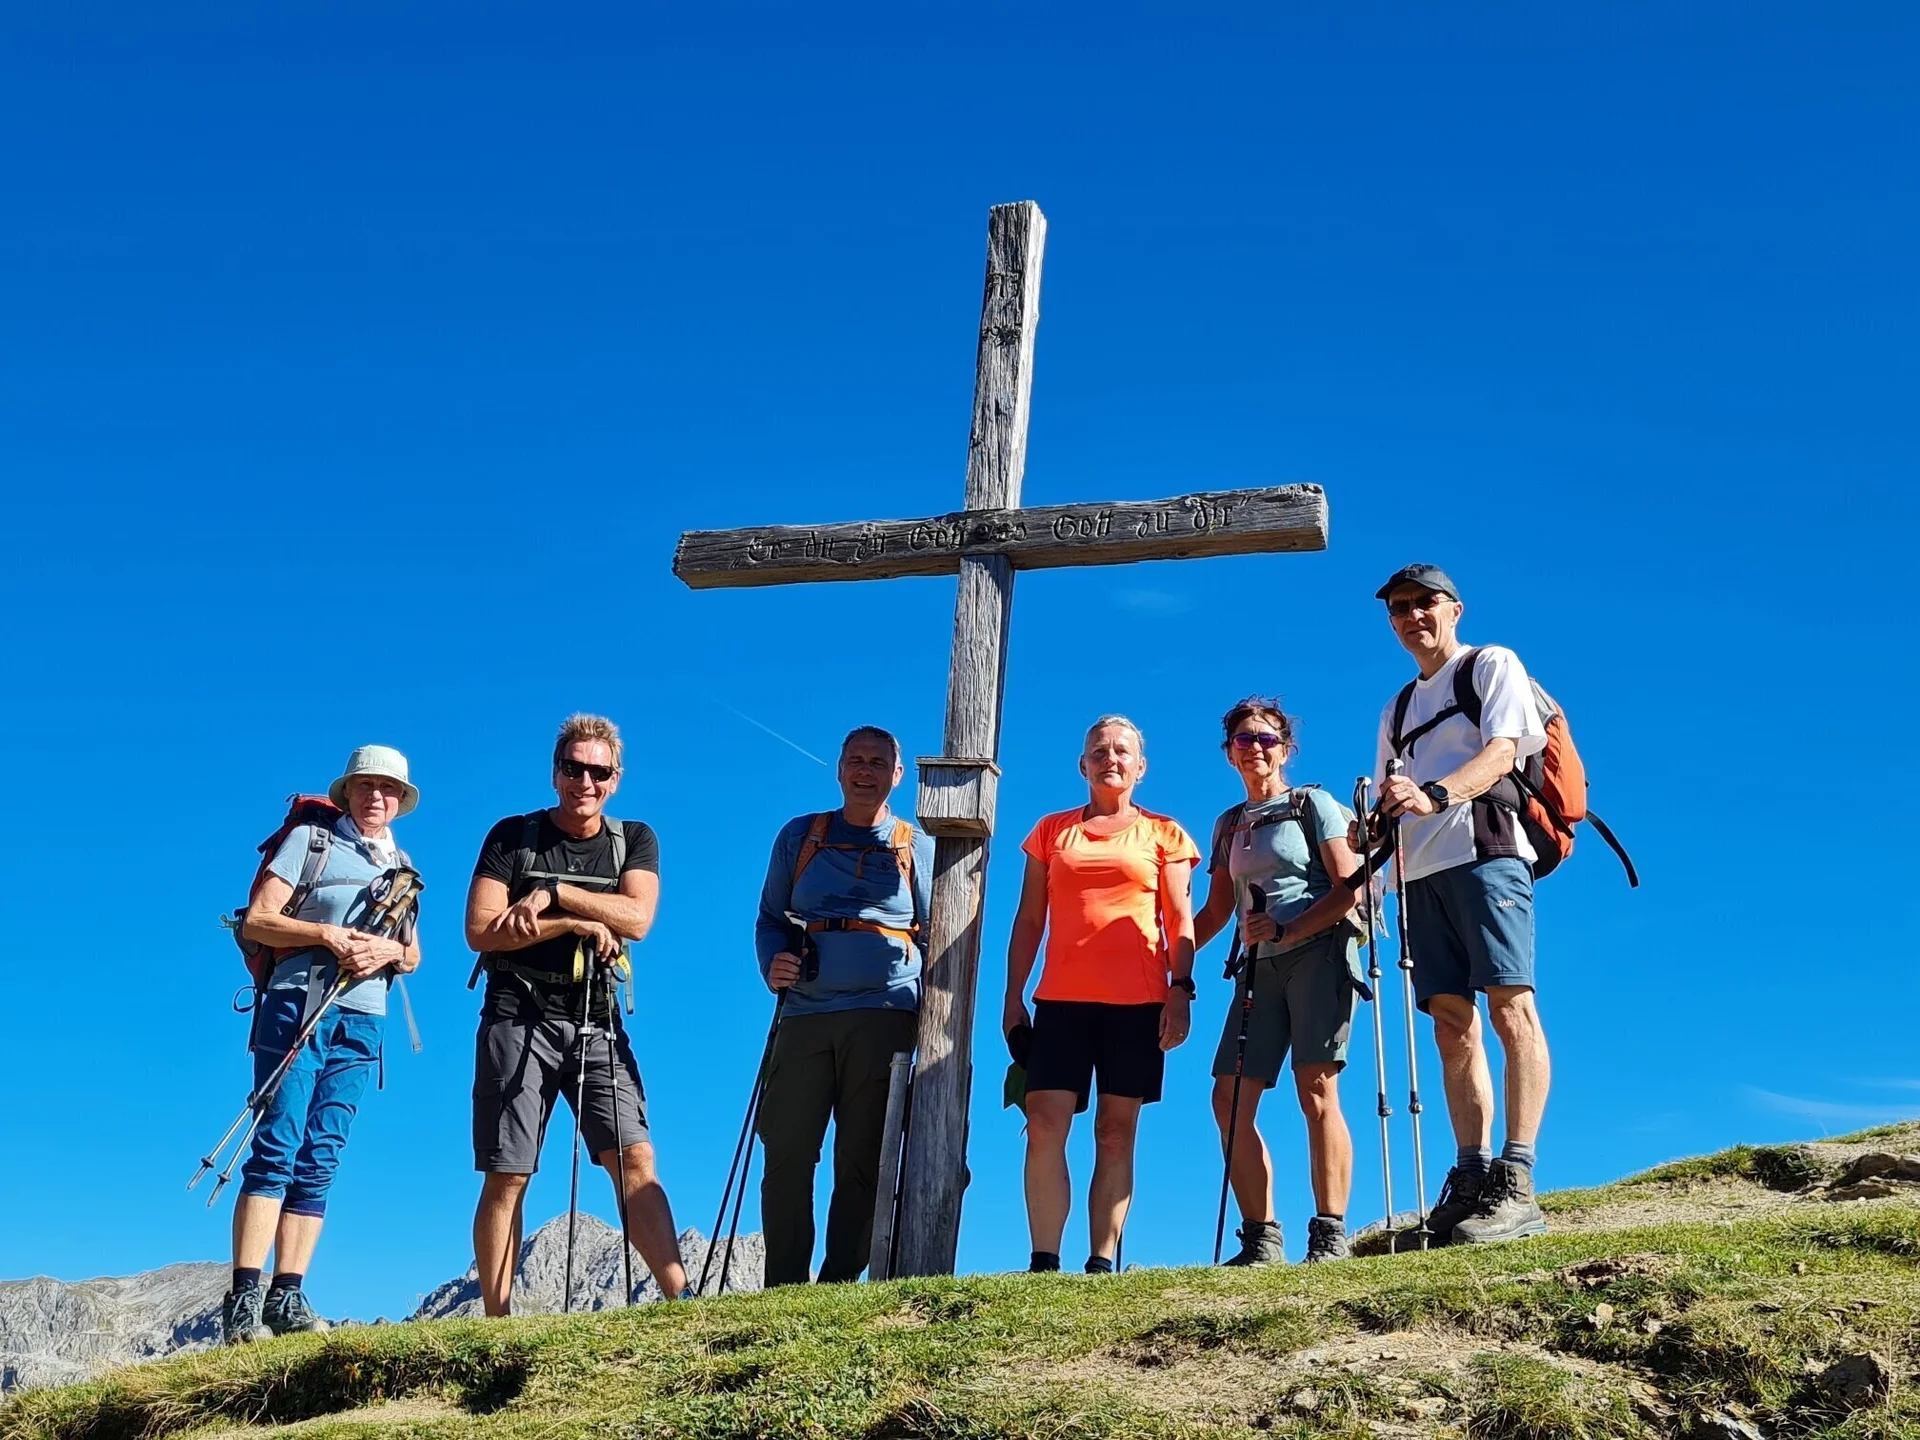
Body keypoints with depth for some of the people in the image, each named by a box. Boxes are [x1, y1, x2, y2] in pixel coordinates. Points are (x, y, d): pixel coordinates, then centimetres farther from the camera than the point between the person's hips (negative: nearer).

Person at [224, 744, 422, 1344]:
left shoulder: (403, 866, 21)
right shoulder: (311, 840, 7)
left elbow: (413, 956, 18)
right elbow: (256, 920, -2)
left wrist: (388, 951, -5)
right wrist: (328, 936, -14)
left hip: (361, 1023, 5)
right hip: (298, 1004, -5)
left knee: (319, 1164, 1)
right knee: (276, 1150, -13)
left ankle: (287, 1297, 0)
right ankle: (243, 1300, -16)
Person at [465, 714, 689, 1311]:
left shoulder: (634, 840, 9)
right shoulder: (512, 836, 4)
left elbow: (636, 918, -8)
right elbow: (480, 930, -7)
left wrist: (554, 893, -13)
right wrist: (575, 922, -12)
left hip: (597, 1022, 1)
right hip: (519, 1019, -1)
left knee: (634, 1157, -11)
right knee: (506, 1177, -3)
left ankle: (680, 1295, -16)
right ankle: (496, 1319, 0)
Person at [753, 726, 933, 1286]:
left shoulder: (917, 847, 14)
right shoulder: (799, 836, 17)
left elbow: (935, 934, 13)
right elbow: (770, 917, 18)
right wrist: (772, 964, -3)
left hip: (884, 1017, -1)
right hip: (805, 1015, 1)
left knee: (862, 1159, -2)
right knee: (787, 1153, -4)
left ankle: (841, 1283, 3)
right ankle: (784, 1287, 3)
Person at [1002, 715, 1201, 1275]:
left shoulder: (1163, 834, 12)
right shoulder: (1051, 831, 17)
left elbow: (1180, 921, 7)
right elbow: (1028, 922, 15)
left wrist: (1181, 988, -6)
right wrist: (1014, 996, 8)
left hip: (1137, 1000, -1)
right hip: (1062, 998, 1)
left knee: (1116, 1132, -2)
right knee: (1045, 1124, -11)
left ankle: (1103, 1263, -2)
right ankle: (1044, 1261, -11)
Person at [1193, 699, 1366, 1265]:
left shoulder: (1312, 804, 5)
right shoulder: (1230, 825, 21)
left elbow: (1349, 887, -5)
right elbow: (1218, 910, 22)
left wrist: (1289, 930, -17)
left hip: (1318, 951, -6)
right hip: (1260, 965, 6)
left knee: (1315, 1090, -16)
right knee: (1230, 1100, -5)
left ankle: (1330, 1236, -16)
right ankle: (1261, 1240, -3)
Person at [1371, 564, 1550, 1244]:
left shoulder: (1492, 665, 8)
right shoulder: (1398, 708, 28)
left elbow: (1501, 751, -8)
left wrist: (1434, 795, -25)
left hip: (1484, 851, -7)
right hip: (1421, 870, 7)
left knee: (1510, 1005, -16)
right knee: (1452, 1022, 0)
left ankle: (1516, 1183, -23)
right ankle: (1471, 1176, -2)